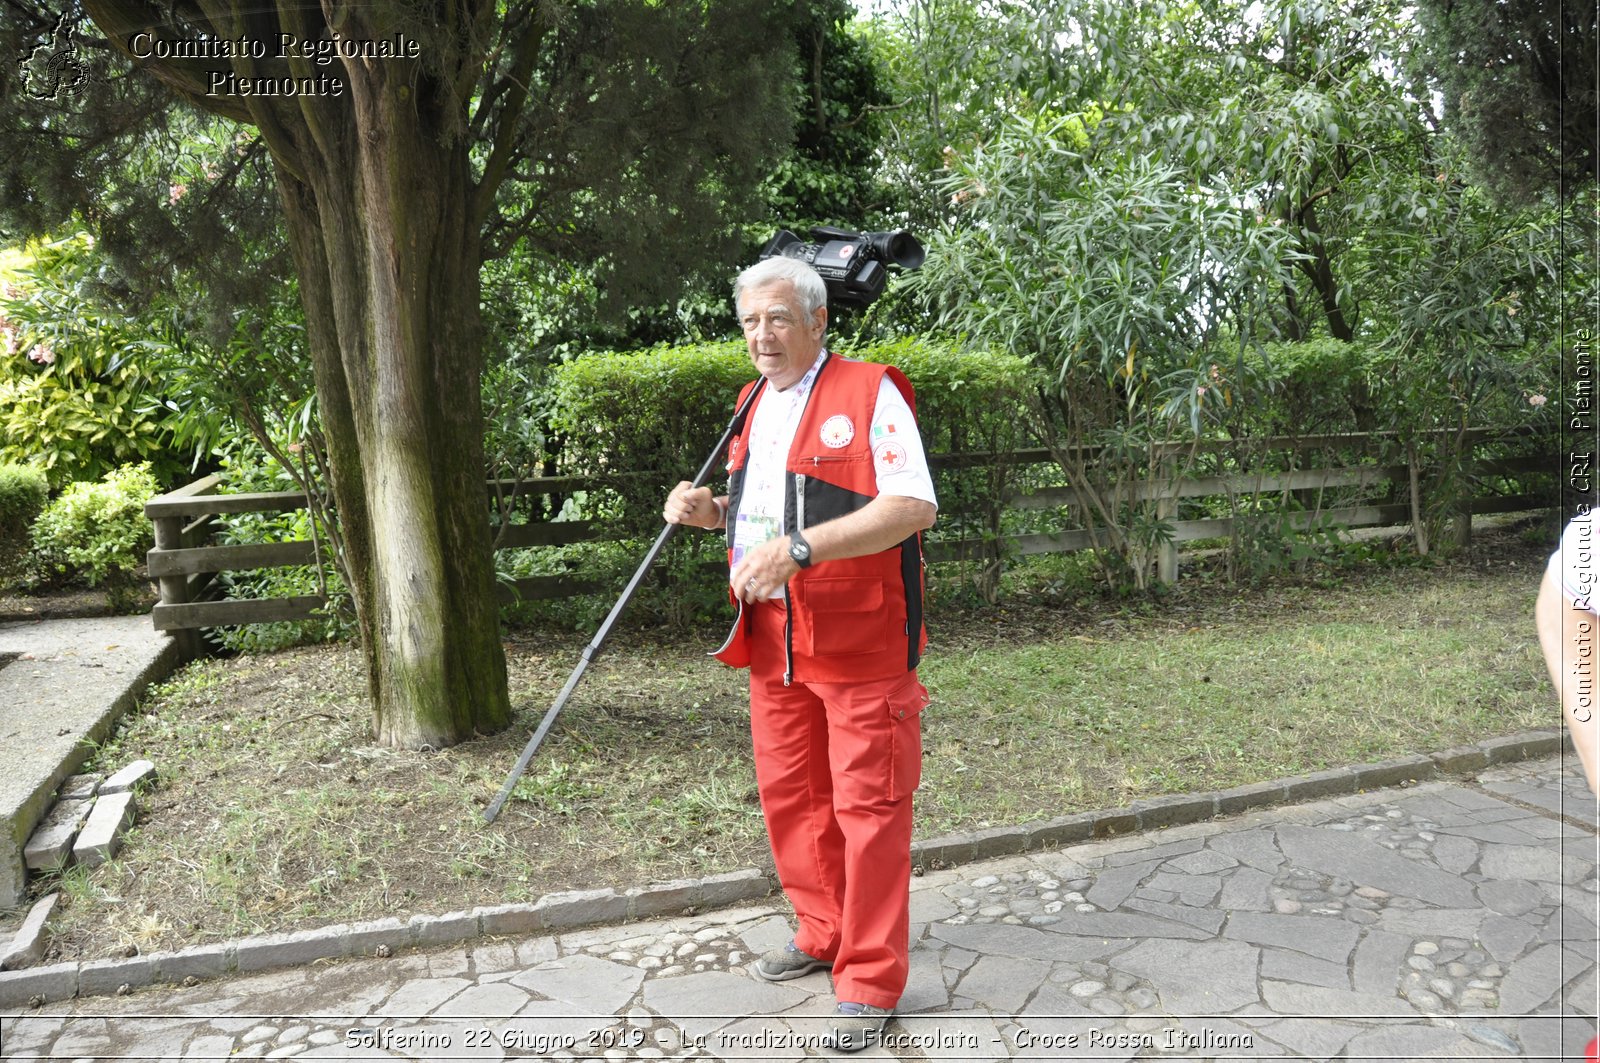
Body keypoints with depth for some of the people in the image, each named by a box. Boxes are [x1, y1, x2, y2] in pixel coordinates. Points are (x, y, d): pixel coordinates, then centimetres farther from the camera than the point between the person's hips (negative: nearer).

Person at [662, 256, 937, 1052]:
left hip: (861, 644, -7)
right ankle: (823, 934, 35)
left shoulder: (870, 394, -10)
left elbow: (913, 507, -21)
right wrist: (711, 511, 6)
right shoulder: (756, 406, 15)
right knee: (789, 795, 15)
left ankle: (870, 982, 13)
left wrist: (797, 549, -28)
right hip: (773, 643, 8)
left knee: (869, 806, 0)